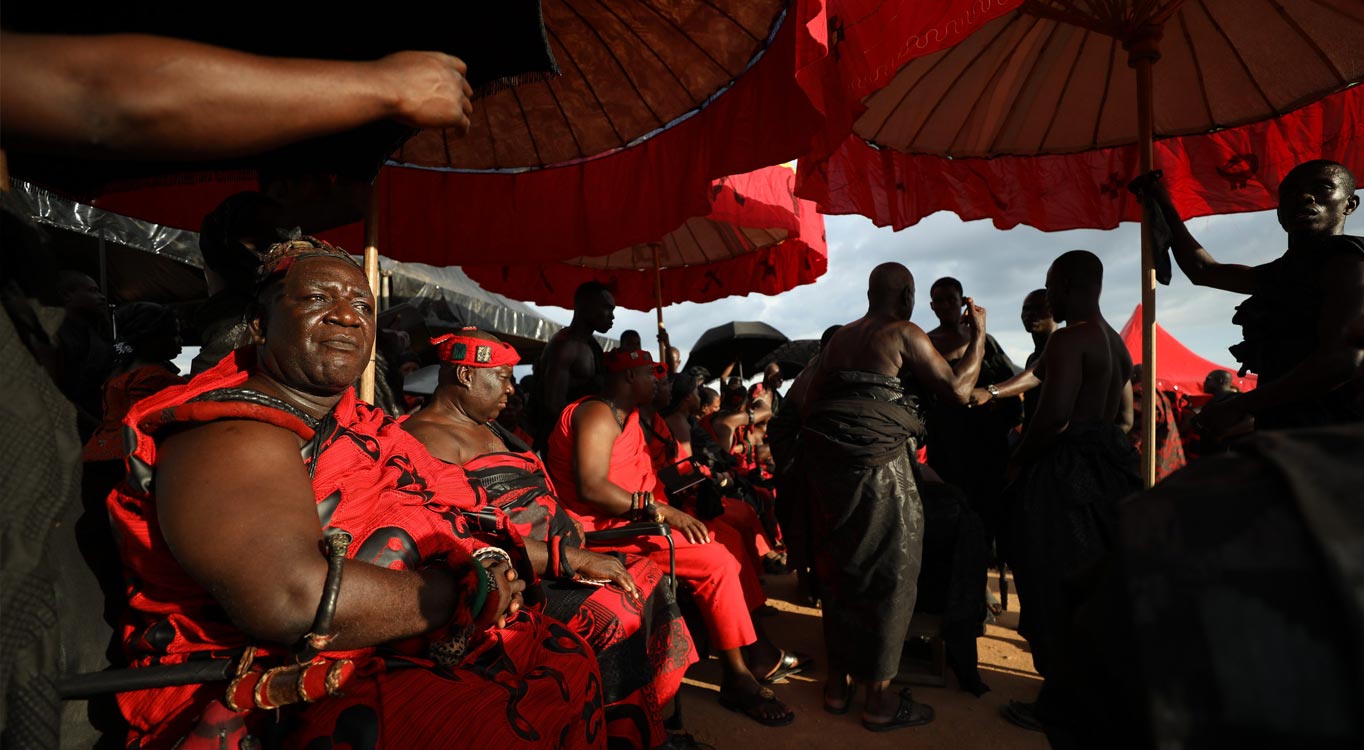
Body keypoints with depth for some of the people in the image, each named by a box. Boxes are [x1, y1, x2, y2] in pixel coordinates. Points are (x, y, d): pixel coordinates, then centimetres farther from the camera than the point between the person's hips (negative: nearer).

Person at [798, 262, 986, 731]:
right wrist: (979, 332, 5)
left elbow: (807, 403, 20)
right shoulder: (905, 334, -3)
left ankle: (838, 682, 24)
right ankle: (879, 698, 9)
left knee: (839, 566, 15)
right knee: (887, 572, 3)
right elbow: (957, 388, -6)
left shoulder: (839, 338, 18)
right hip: (874, 461, -7)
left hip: (822, 456, 7)